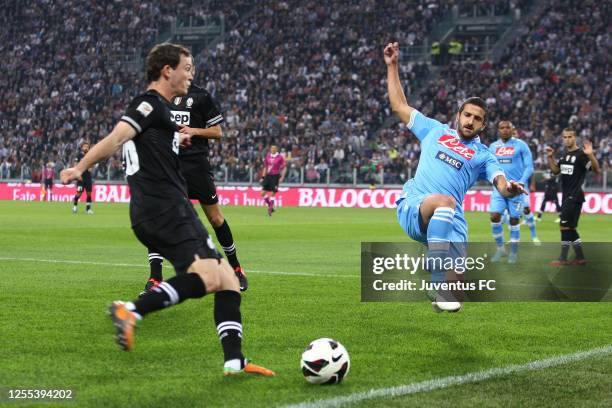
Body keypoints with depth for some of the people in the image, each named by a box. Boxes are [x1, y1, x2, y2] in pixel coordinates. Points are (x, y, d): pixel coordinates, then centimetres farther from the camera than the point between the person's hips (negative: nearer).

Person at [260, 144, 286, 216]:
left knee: (272, 193, -6)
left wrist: (282, 177, -12)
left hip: (275, 176, -5)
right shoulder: (267, 156, 8)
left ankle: (270, 208, 6)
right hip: (268, 176, 5)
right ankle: (270, 206, 15)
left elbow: (284, 168, -2)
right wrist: (263, 177, 13)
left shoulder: (280, 157, -6)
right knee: (263, 193, -2)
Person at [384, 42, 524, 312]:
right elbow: (400, 106, 26)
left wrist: (509, 189, -25)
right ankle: (439, 285, -43)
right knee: (444, 201, -39)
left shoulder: (483, 155, 17)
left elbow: (501, 183, 0)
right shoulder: (435, 131, 21)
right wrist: (392, 66, 23)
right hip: (413, 206, -1)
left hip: (450, 219, 1)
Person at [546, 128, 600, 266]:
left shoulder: (581, 154, -12)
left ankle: (563, 258, -2)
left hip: (575, 197, -9)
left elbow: (596, 169, -19)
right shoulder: (564, 154, 13)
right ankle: (580, 257, 18)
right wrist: (550, 157, 10)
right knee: (570, 227, 11)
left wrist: (591, 155, -35)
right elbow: (555, 170, 23)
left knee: (564, 226, -9)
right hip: (566, 196, 9)